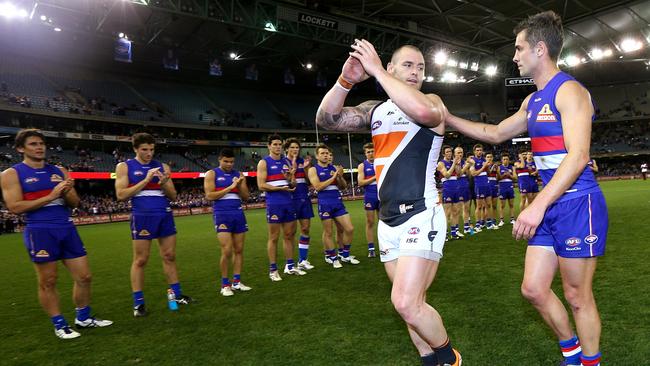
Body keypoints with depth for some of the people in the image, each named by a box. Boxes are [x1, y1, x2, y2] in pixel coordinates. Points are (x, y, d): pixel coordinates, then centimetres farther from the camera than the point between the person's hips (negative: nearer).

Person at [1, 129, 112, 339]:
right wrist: (50, 196, -17)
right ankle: (59, 325, 19)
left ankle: (83, 318, 22)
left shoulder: (59, 171, 12)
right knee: (47, 282, 4)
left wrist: (66, 192, -11)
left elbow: (74, 203, 11)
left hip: (67, 228, 5)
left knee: (84, 277, 6)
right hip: (40, 232, -4)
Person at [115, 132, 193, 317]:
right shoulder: (124, 167, 2)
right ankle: (138, 303, 11)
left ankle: (177, 295, 19)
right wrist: (145, 180, -14)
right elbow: (121, 195, -9)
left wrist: (164, 184, -11)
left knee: (169, 256, 8)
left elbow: (173, 196, 10)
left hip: (165, 215, 4)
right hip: (142, 216, -3)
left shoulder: (162, 167, 10)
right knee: (140, 260, 1)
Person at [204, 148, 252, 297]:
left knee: (239, 249, 5)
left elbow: (246, 197, 11)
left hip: (238, 214, 5)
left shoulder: (238, 174, 13)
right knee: (227, 251, -8)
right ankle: (225, 284, 5)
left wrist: (239, 186, -8)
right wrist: (230, 187, -13)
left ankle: (236, 282, 14)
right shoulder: (211, 174, 1)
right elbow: (209, 196, -10)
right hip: (222, 215, -5)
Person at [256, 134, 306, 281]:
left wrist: (291, 179, -9)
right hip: (274, 204, -6)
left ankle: (290, 266, 21)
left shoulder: (287, 162, 13)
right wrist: (280, 188, -19)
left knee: (289, 235, 10)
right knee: (274, 237, 0)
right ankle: (273, 270, 8)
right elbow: (261, 186, -11)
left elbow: (293, 185, 14)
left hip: (288, 203, 6)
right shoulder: (264, 163, -3)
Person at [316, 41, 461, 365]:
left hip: (421, 217, -5)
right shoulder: (375, 109, 13)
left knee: (406, 303, -13)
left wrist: (376, 70, -20)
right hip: (388, 220, 6)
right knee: (412, 302, 12)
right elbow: (326, 120, 0)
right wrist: (345, 81, -15)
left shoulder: (432, 101, 0)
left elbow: (422, 111, -27)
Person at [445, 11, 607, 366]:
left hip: (578, 205, -8)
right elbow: (495, 134, 25)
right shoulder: (533, 101, 14)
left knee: (577, 296, 5)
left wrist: (537, 206, -29)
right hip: (551, 206, 8)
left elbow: (578, 156, -23)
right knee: (533, 289, 12)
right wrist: (446, 117, 19)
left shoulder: (569, 90, -13)